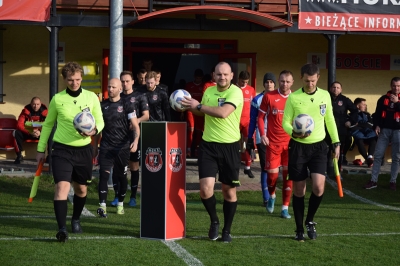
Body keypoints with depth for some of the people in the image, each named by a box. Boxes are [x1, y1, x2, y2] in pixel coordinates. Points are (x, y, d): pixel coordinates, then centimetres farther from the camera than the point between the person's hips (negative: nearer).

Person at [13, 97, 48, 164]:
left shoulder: (44, 112, -8)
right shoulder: (25, 111, -9)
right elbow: (19, 125, -16)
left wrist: (40, 132, -33)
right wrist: (30, 132, -31)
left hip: (40, 133, 0)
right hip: (27, 133, 0)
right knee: (17, 133, -30)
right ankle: (19, 155, -20)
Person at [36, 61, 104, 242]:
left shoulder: (91, 97, -1)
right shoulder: (57, 99, -2)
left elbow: (100, 121, 5)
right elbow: (48, 124, 8)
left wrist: (94, 130, -19)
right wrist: (41, 149, 9)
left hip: (83, 149, 2)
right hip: (62, 149, -2)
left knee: (81, 188, 15)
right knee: (62, 186, -18)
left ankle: (76, 220, 40)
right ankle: (62, 229, -21)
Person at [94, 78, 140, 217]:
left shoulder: (127, 105, -1)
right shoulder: (102, 105, 8)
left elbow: (135, 126, -7)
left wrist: (135, 141, -24)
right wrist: (95, 146, 15)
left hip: (122, 147, -1)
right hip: (106, 147, 1)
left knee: (122, 177, 9)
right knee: (104, 174, -15)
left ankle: (120, 204, 27)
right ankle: (102, 206, -19)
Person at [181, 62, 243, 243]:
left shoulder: (236, 92, -12)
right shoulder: (208, 91, 7)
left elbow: (223, 113, -28)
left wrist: (198, 106, -19)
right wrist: (191, 107, 4)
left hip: (230, 146, -3)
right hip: (208, 145, 4)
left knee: (229, 191, 6)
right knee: (205, 189, -10)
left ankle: (227, 230, 24)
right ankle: (214, 221, 18)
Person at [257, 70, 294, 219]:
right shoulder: (269, 97, -1)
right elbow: (261, 117, 5)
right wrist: (262, 134, -7)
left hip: (291, 142, 1)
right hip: (273, 142, -1)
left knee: (288, 174, -1)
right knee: (272, 173, -1)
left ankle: (285, 208, 8)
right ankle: (272, 196, 31)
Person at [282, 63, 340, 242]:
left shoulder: (325, 95, 3)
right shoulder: (293, 97, -6)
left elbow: (330, 120, 13)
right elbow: (285, 122, -4)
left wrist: (336, 142, 10)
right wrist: (293, 133, -25)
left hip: (318, 147, 1)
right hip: (298, 147, -1)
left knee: (318, 187, -14)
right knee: (298, 190, 4)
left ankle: (310, 221, 11)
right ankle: (299, 229, 17)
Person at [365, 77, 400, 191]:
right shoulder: (383, 99, 7)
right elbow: (377, 113, 10)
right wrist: (377, 125, -2)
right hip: (384, 130, 1)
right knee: (378, 155, -2)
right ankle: (373, 180, 2)